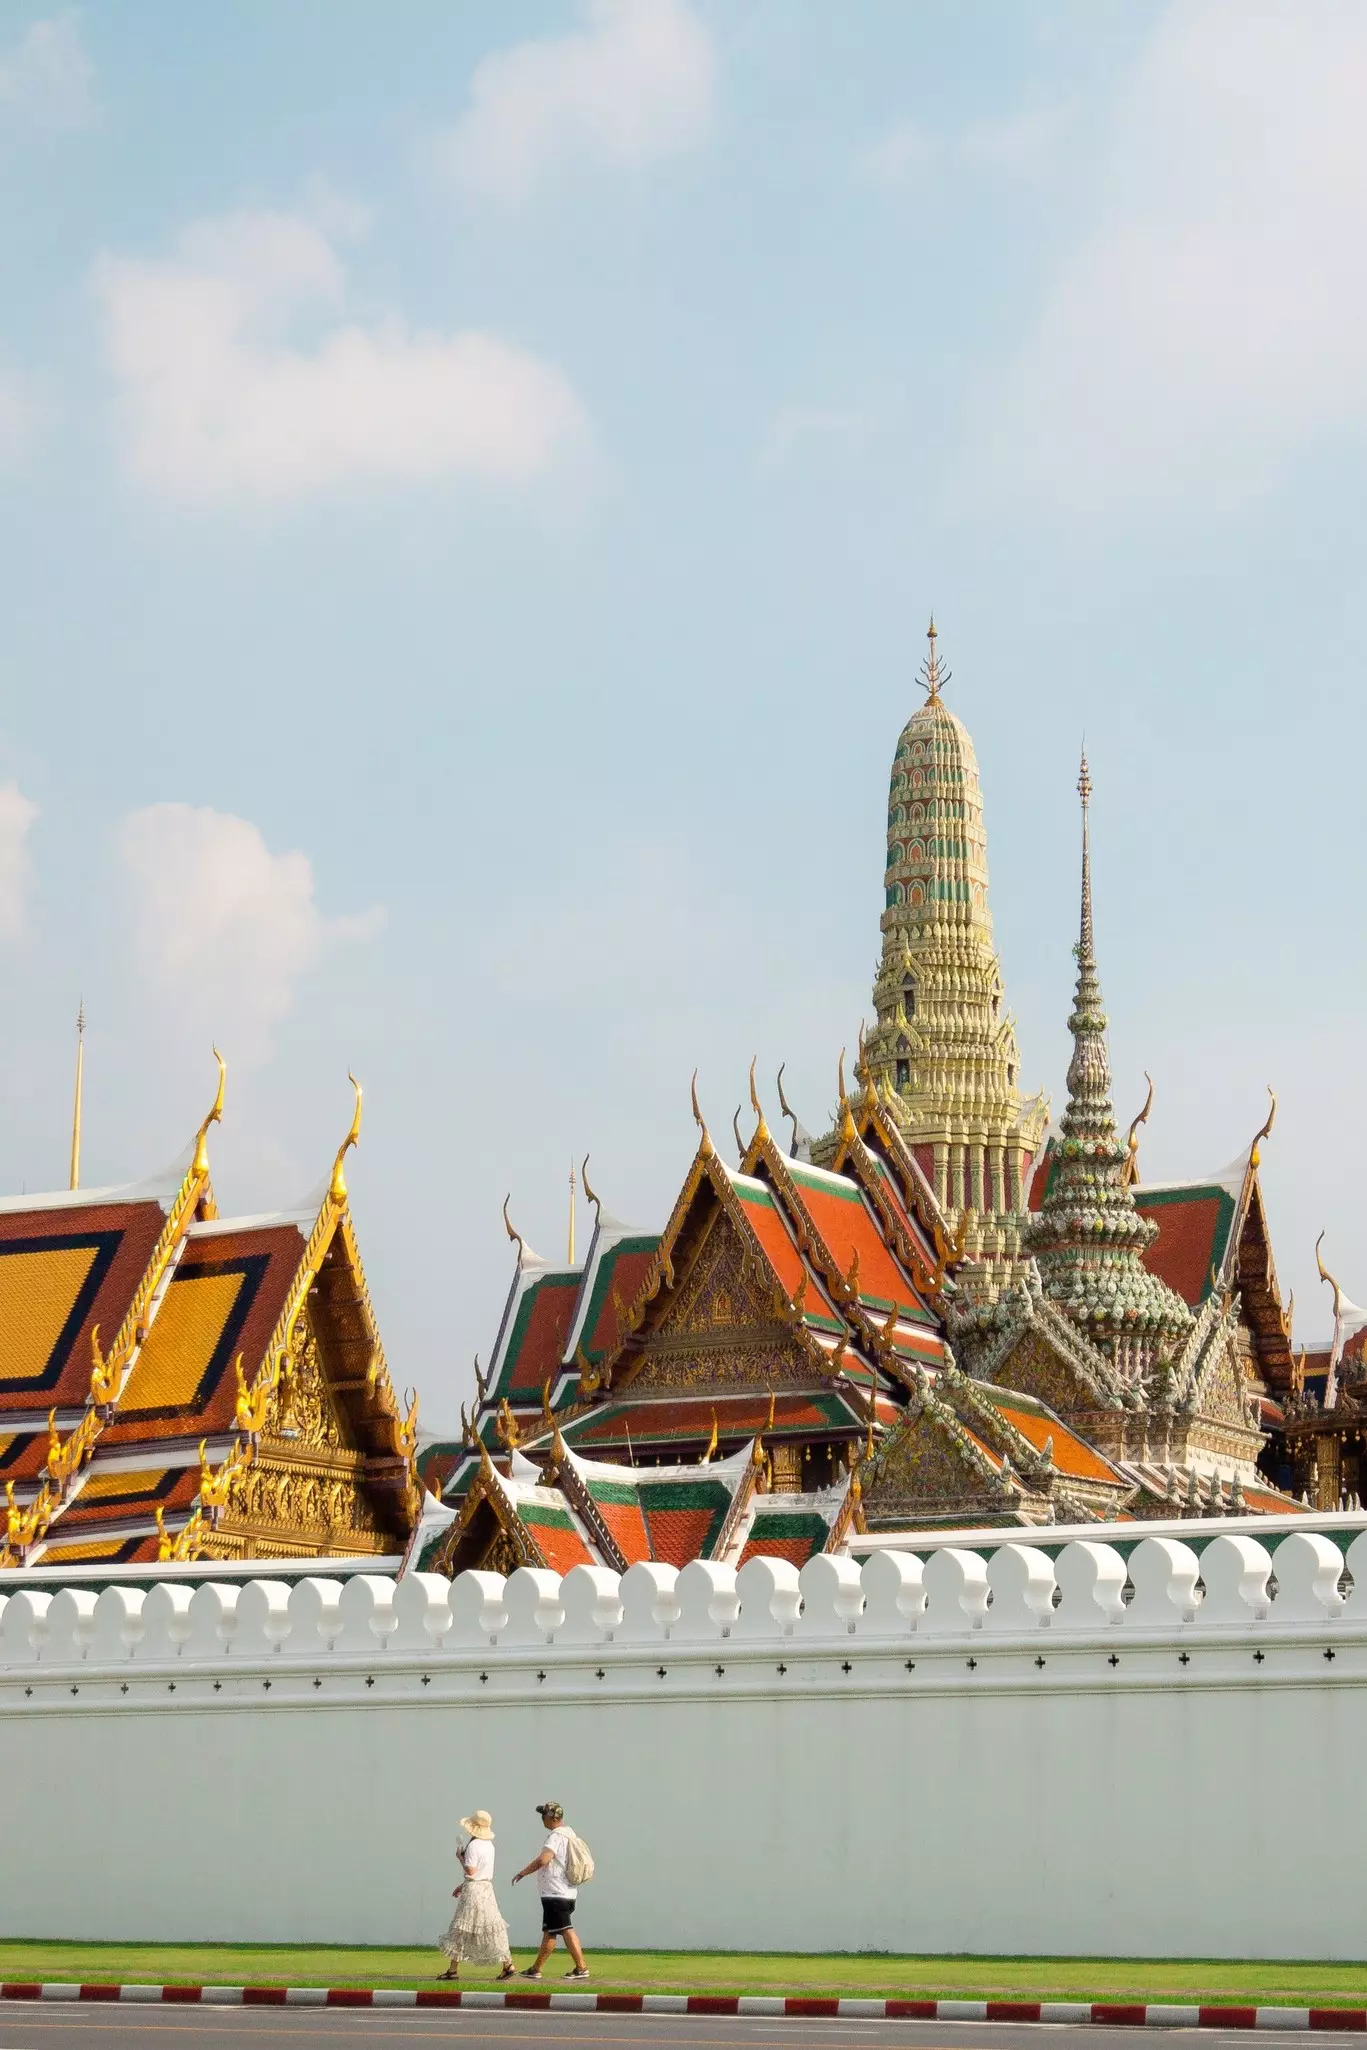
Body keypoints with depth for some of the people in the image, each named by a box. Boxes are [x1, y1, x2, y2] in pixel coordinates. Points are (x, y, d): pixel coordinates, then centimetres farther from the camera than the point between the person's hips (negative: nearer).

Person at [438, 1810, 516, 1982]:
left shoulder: (473, 1845, -16)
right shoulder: (489, 1845, 11)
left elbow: (470, 1871, -20)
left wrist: (461, 1857, -4)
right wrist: (463, 1886, 23)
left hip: (473, 1890, -8)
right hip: (487, 1887, 8)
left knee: (462, 1929, 0)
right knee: (491, 1929, 9)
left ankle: (453, 1969, 3)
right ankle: (508, 1964, 5)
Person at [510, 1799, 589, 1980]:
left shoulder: (556, 1836, -16)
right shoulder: (568, 1834, 15)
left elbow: (543, 1860, -27)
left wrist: (522, 1873, -17)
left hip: (555, 1893, -10)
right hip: (567, 1892, 10)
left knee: (566, 1930, -7)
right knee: (548, 1931, 12)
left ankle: (581, 1967, -6)